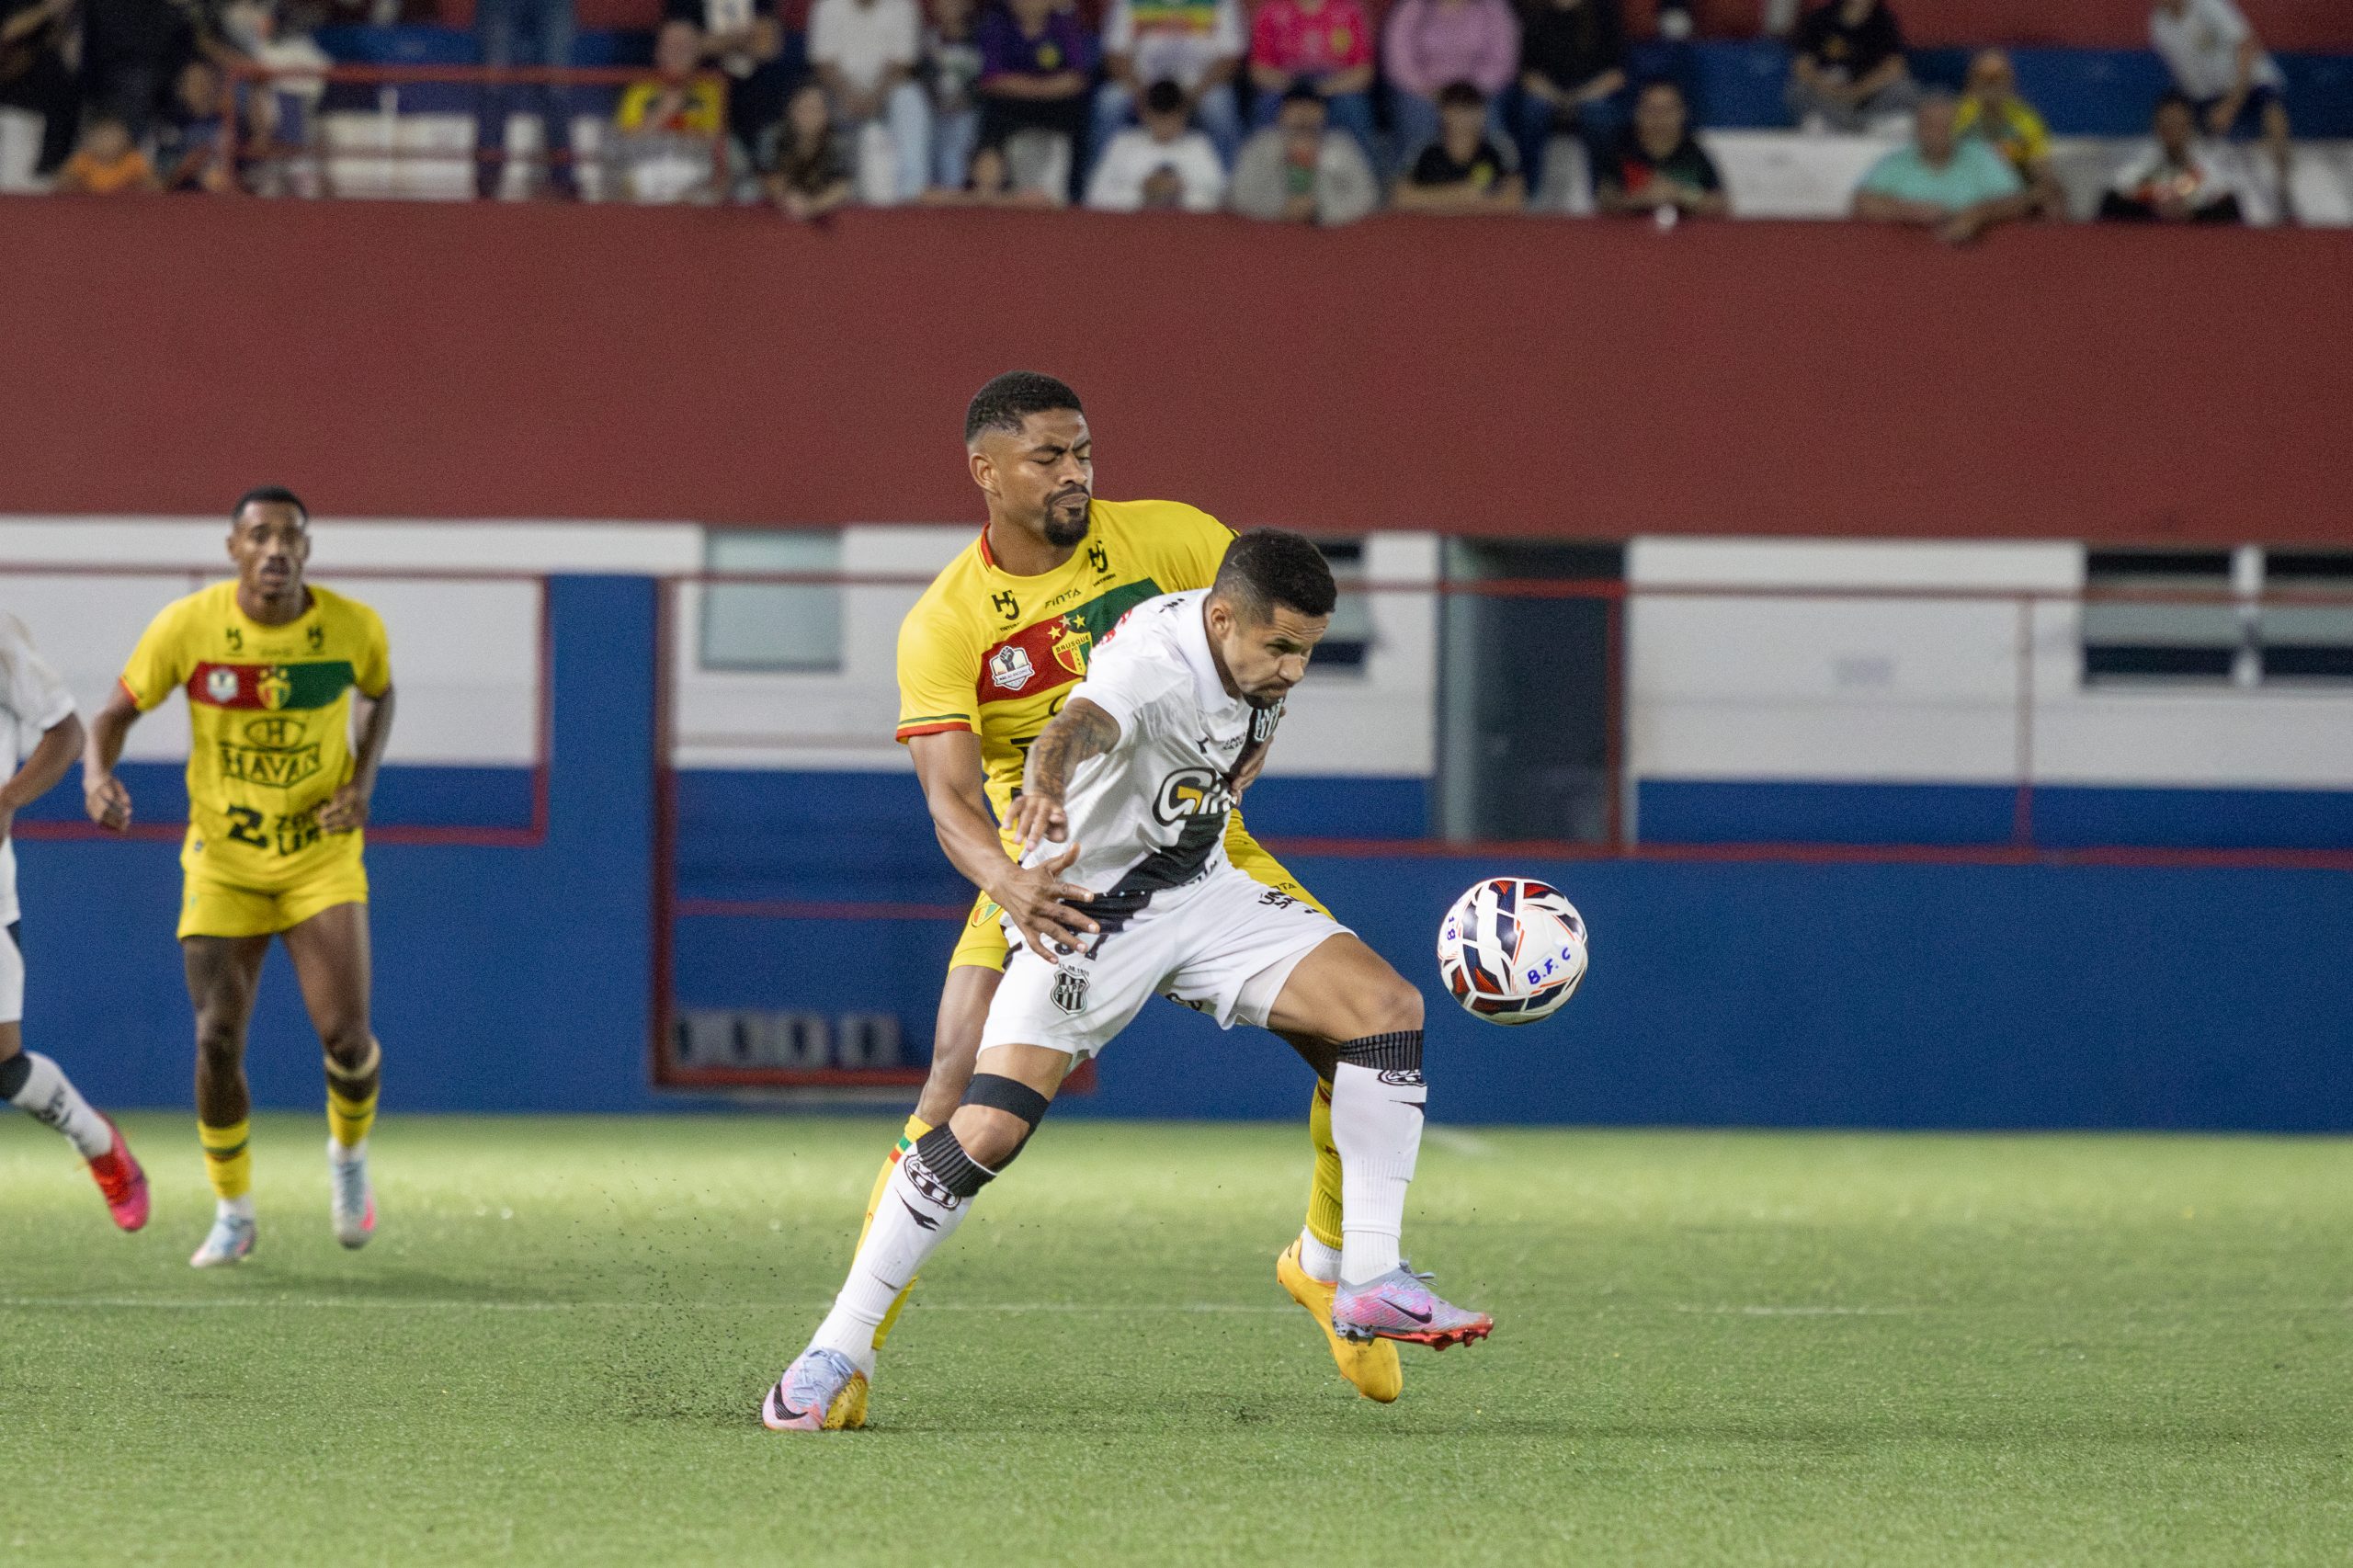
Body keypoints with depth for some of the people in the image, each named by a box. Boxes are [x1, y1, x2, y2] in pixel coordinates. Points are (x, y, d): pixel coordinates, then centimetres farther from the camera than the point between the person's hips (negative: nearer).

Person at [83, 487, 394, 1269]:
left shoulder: (353, 627, -9)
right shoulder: (187, 626, -12)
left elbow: (378, 695, 14)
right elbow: (116, 712, -2)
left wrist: (364, 779, -3)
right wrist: (97, 775, -24)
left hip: (322, 860, 0)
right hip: (222, 865, 0)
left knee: (346, 1036, -13)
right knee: (217, 1042, -7)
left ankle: (349, 1154, 21)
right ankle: (233, 1214, 14)